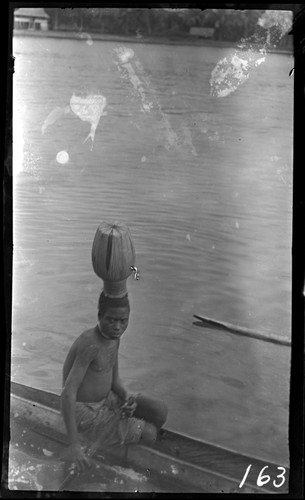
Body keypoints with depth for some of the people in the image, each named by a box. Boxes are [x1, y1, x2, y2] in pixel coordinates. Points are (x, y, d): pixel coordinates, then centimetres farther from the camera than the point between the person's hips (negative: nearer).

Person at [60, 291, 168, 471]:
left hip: (106, 401, 8)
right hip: (86, 414, -8)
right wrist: (74, 444, -35)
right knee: (149, 433, -13)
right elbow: (67, 394, -33)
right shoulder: (90, 343, -30)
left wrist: (127, 398, -14)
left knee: (160, 411, -5)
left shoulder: (113, 337, -2)